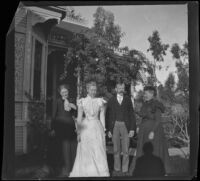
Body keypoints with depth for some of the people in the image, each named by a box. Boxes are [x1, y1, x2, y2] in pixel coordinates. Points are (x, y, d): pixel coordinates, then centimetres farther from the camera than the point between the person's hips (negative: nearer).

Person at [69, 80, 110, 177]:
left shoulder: (100, 101, 4)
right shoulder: (82, 101, 0)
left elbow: (102, 117, 5)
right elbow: (79, 118, 0)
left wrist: (103, 130, 2)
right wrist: (78, 132, -3)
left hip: (97, 128, 1)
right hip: (86, 128, -1)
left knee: (99, 152, 1)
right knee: (85, 152, 5)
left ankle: (100, 172, 11)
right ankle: (85, 173, 18)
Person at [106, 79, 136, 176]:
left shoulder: (128, 99, 7)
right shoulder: (111, 100, 5)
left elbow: (132, 114, 4)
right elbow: (108, 116, 4)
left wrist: (132, 129, -3)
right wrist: (108, 130, -2)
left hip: (125, 126, 0)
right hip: (115, 126, 0)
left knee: (125, 151, 2)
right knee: (116, 150, 7)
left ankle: (125, 170, 10)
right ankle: (117, 169, 16)